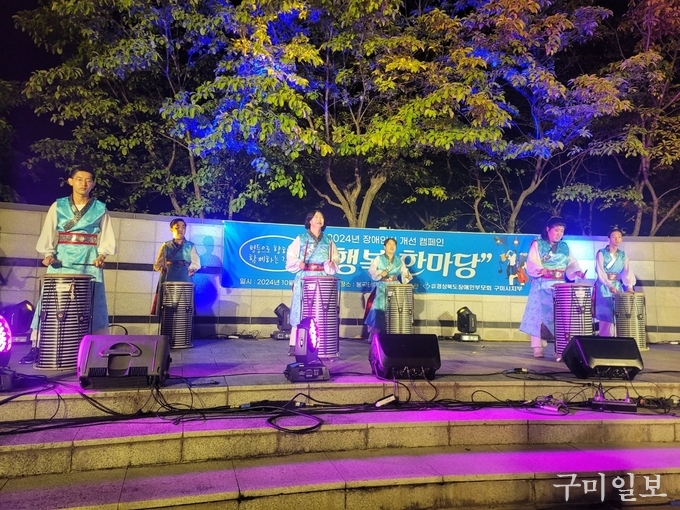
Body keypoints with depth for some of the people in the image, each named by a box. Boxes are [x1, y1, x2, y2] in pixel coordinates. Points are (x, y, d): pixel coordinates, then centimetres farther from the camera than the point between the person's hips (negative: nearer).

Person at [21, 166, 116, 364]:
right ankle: (36, 348, 4)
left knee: (92, 307, -3)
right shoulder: (58, 206, 10)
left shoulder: (100, 209, 7)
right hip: (61, 261, 1)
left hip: (90, 263, -1)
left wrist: (102, 255, -14)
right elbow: (48, 234, 5)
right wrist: (48, 254, -11)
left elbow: (107, 238, 3)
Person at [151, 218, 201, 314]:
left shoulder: (190, 246, 14)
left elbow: (196, 264, 7)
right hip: (167, 282, 1)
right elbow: (157, 265, 13)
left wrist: (189, 269, -10)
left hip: (185, 282, -1)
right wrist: (164, 267, -6)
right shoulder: (166, 246, 15)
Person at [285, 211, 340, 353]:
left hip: (322, 279, 2)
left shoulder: (328, 241, 16)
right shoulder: (301, 238, 7)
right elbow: (291, 256, 1)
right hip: (304, 277, -2)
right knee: (301, 309, -6)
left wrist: (331, 264, -9)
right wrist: (298, 263, -17)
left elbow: (335, 257, 12)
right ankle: (294, 344, -4)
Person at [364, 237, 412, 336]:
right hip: (381, 288, -2)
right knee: (379, 308, -12)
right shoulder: (378, 259, 6)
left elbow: (404, 272, 5)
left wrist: (407, 276, -16)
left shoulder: (399, 260, 13)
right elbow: (371, 271, -5)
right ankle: (375, 333, -7)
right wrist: (380, 273, -21)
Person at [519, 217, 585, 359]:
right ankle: (537, 348, -3)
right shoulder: (537, 244, 0)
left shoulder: (564, 247, 15)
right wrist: (541, 270, -30)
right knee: (539, 314, -6)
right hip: (542, 286, -4)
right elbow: (531, 264, -10)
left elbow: (571, 263, 9)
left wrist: (577, 271, -12)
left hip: (560, 286, 4)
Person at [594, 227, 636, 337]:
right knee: (606, 317, -8)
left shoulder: (623, 255, 11)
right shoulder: (601, 253, -2)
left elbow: (627, 271, -1)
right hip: (604, 287, -4)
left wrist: (629, 286, -18)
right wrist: (609, 285, -26)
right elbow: (600, 271, -13)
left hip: (618, 287, 4)